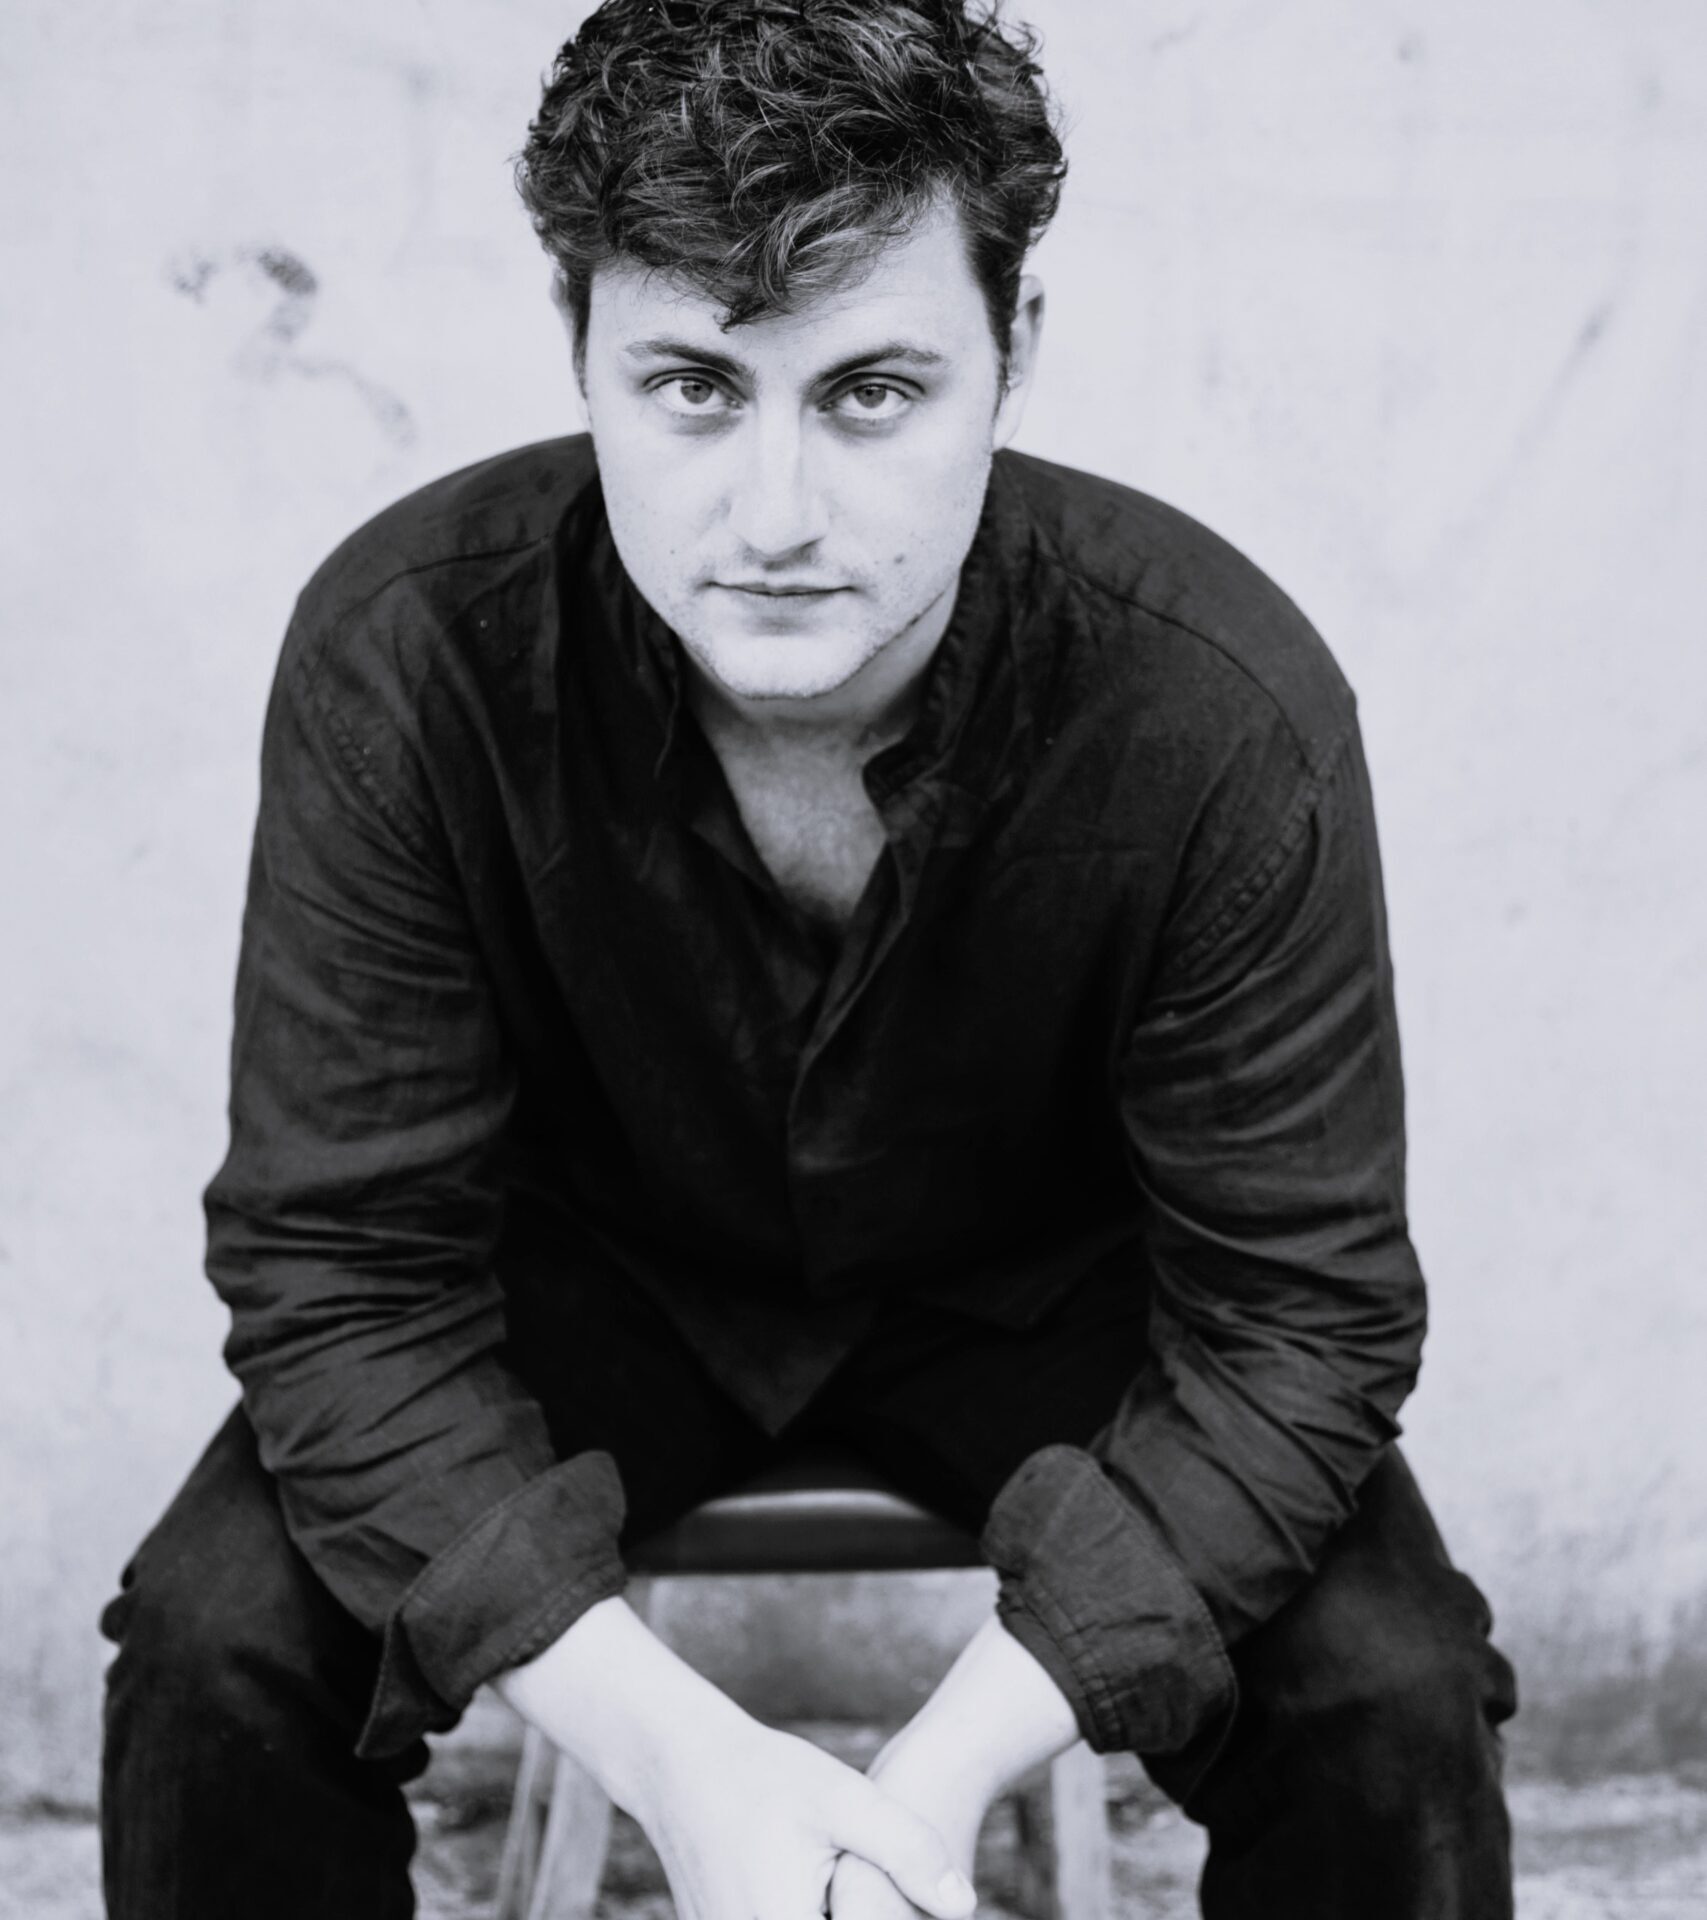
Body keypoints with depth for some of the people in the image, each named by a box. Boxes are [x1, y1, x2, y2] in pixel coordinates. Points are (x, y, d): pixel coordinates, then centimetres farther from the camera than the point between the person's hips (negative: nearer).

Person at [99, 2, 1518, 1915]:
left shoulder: (1224, 714, -29)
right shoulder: (402, 660, -28)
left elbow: (1295, 1311, -22)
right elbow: (339, 1268, -23)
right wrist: (675, 1753, -33)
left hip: (1036, 1291, 0)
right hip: (598, 1265, 1)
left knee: (1392, 1693, -21)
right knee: (213, 1637, -21)